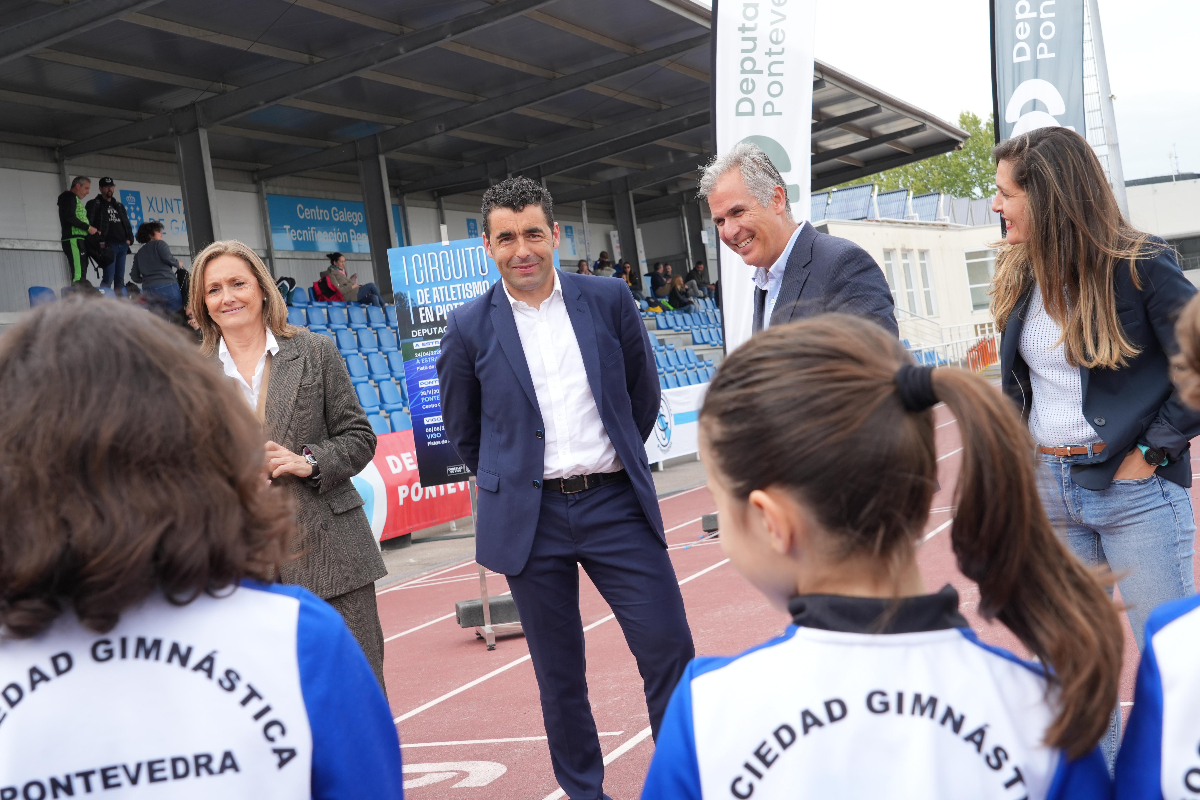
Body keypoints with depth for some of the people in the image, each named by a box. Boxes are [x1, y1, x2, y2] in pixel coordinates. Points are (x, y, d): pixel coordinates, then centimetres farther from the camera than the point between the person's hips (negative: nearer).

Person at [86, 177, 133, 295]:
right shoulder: (94, 204, 5)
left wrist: (129, 239, 6)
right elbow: (89, 223, -5)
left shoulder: (119, 205, 23)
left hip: (122, 245, 6)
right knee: (108, 277, -14)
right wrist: (98, 241, -16)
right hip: (108, 245, -6)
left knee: (120, 278, 6)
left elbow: (127, 223, 23)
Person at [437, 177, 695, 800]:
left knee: (668, 647, -2)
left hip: (615, 504, 1)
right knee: (558, 671, 9)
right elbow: (461, 427, 12)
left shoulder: (608, 300, 1)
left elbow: (643, 393, 14)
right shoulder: (470, 327, -1)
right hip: (531, 518, 0)